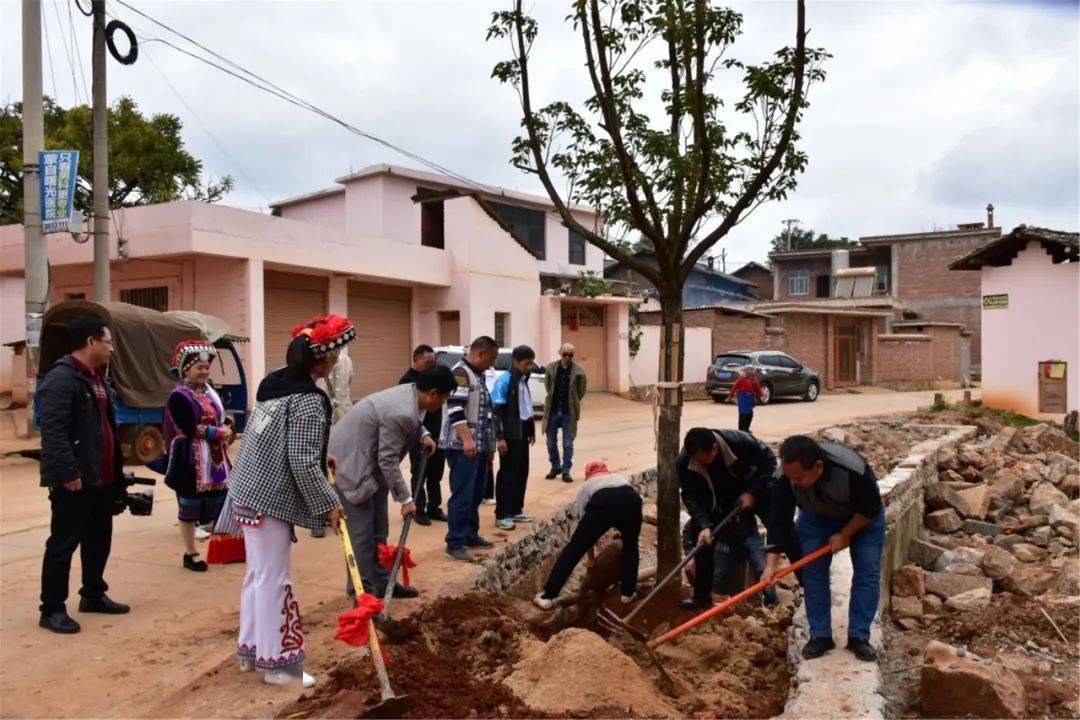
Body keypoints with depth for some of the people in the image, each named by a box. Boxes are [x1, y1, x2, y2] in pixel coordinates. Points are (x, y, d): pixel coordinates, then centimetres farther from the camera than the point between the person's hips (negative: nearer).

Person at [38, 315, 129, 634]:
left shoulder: (96, 378, 16)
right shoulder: (61, 379, -15)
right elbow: (53, 432, -22)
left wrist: (116, 468, 18)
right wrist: (68, 473, -25)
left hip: (102, 477, 10)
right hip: (75, 480, -9)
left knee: (99, 540, 17)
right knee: (63, 543, 0)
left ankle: (93, 595, 31)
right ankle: (52, 609, 9)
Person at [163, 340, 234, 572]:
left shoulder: (210, 392, 13)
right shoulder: (179, 397, -11)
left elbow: (221, 419, 18)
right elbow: (190, 428, -20)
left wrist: (226, 431, -4)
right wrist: (219, 433, -14)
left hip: (214, 458, 7)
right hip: (192, 461, -7)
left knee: (218, 501, 11)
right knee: (190, 506, 3)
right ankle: (190, 553, 12)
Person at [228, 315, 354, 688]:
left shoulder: (276, 382, 10)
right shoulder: (308, 400, -18)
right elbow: (302, 463, -20)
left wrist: (321, 457, 23)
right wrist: (328, 504, -11)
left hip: (249, 489, 9)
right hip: (269, 497, -9)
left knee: (258, 573, 18)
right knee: (274, 578, 0)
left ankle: (250, 649, 29)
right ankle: (276, 661, 11)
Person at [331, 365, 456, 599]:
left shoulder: (410, 393, -2)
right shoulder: (401, 413, -30)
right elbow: (387, 460, -25)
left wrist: (423, 434, 4)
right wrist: (406, 499, -17)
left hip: (369, 461, 11)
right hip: (349, 463, -11)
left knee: (378, 528, 14)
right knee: (362, 531, -7)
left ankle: (381, 583, 24)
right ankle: (362, 593, 1)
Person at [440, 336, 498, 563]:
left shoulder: (478, 375, 18)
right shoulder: (460, 373, -13)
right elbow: (455, 409, -22)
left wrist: (488, 444, 25)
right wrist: (466, 439, -27)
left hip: (479, 446, 10)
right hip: (463, 447, -10)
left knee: (476, 494, 14)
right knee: (462, 495, -9)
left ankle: (470, 535, 24)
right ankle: (455, 543, -4)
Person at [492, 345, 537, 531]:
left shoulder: (523, 380, 11)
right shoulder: (504, 381, -14)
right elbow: (496, 410, -18)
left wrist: (531, 431, 20)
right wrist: (500, 437, -21)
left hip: (522, 433, 8)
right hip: (509, 435, -8)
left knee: (522, 473, 12)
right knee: (507, 474, -4)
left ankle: (516, 511, 22)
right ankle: (502, 515, 2)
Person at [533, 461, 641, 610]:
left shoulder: (585, 487, 35)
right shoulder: (620, 477, 42)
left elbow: (586, 521, 36)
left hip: (602, 503, -2)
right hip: (632, 500, 2)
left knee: (574, 547, 9)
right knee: (630, 545, 30)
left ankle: (547, 597, 8)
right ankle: (628, 593, 35)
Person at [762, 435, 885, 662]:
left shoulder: (854, 471, -44)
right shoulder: (786, 476, -35)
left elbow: (871, 508, -25)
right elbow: (779, 518, -26)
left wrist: (845, 535, -21)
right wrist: (772, 563, -28)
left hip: (863, 516, -2)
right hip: (816, 515, 2)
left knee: (867, 571, -9)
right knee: (812, 571, -5)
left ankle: (859, 637, 1)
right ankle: (820, 636, 4)